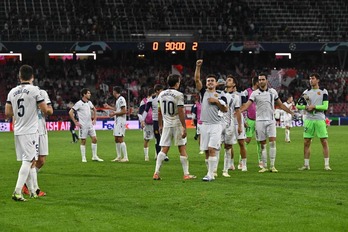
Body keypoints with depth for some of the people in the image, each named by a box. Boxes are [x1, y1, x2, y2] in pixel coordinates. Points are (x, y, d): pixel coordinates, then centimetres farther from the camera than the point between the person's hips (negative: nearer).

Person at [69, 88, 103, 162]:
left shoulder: (89, 103, 8)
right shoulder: (79, 103, -12)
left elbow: (94, 109, 28)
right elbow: (70, 112, -12)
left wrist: (94, 119, 18)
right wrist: (75, 122, -13)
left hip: (90, 125, 6)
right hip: (83, 126, -6)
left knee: (94, 139, 3)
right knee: (83, 141, -1)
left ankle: (94, 156, 11)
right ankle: (83, 158, 6)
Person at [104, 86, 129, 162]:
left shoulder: (121, 99, -14)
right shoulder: (118, 99, 15)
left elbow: (123, 111, -20)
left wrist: (114, 113, -14)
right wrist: (109, 107, 35)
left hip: (121, 121, -10)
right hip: (117, 122, 10)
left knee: (120, 139, -12)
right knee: (116, 139, 12)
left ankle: (125, 157, -12)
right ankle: (119, 157, 18)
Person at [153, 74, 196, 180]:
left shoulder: (161, 94, 6)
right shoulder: (178, 95, -11)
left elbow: (159, 112, 12)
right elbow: (181, 112, -14)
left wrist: (160, 125, 20)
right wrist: (184, 127, -13)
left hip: (166, 125, 5)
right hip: (177, 124, -5)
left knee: (164, 149, 5)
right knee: (182, 149, 3)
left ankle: (156, 173, -2)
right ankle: (186, 174, 5)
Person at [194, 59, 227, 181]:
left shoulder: (220, 96, 6)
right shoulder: (203, 92, 10)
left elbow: (225, 110, 0)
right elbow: (197, 79, -2)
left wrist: (217, 101, -9)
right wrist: (198, 67, -12)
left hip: (216, 125, -3)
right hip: (205, 125, 3)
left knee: (212, 149, -14)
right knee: (206, 151, 5)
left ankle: (210, 175, -16)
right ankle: (211, 173, 14)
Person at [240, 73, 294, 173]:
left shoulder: (273, 91, 7)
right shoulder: (255, 93, 1)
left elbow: (280, 104, 17)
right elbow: (247, 104, -9)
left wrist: (291, 112, 19)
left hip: (271, 120, 1)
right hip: (260, 121, -1)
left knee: (272, 142, -10)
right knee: (263, 144, 2)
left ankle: (272, 166, -7)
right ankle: (264, 166, 9)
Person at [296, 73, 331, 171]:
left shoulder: (323, 91, 1)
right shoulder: (306, 92, 11)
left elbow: (325, 106, -7)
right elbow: (298, 105, 11)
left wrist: (314, 106, -13)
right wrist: (306, 107, -7)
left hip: (320, 119, -3)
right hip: (308, 120, 3)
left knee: (324, 141, -5)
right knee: (306, 142, 2)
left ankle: (326, 164, 1)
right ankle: (306, 164, 10)